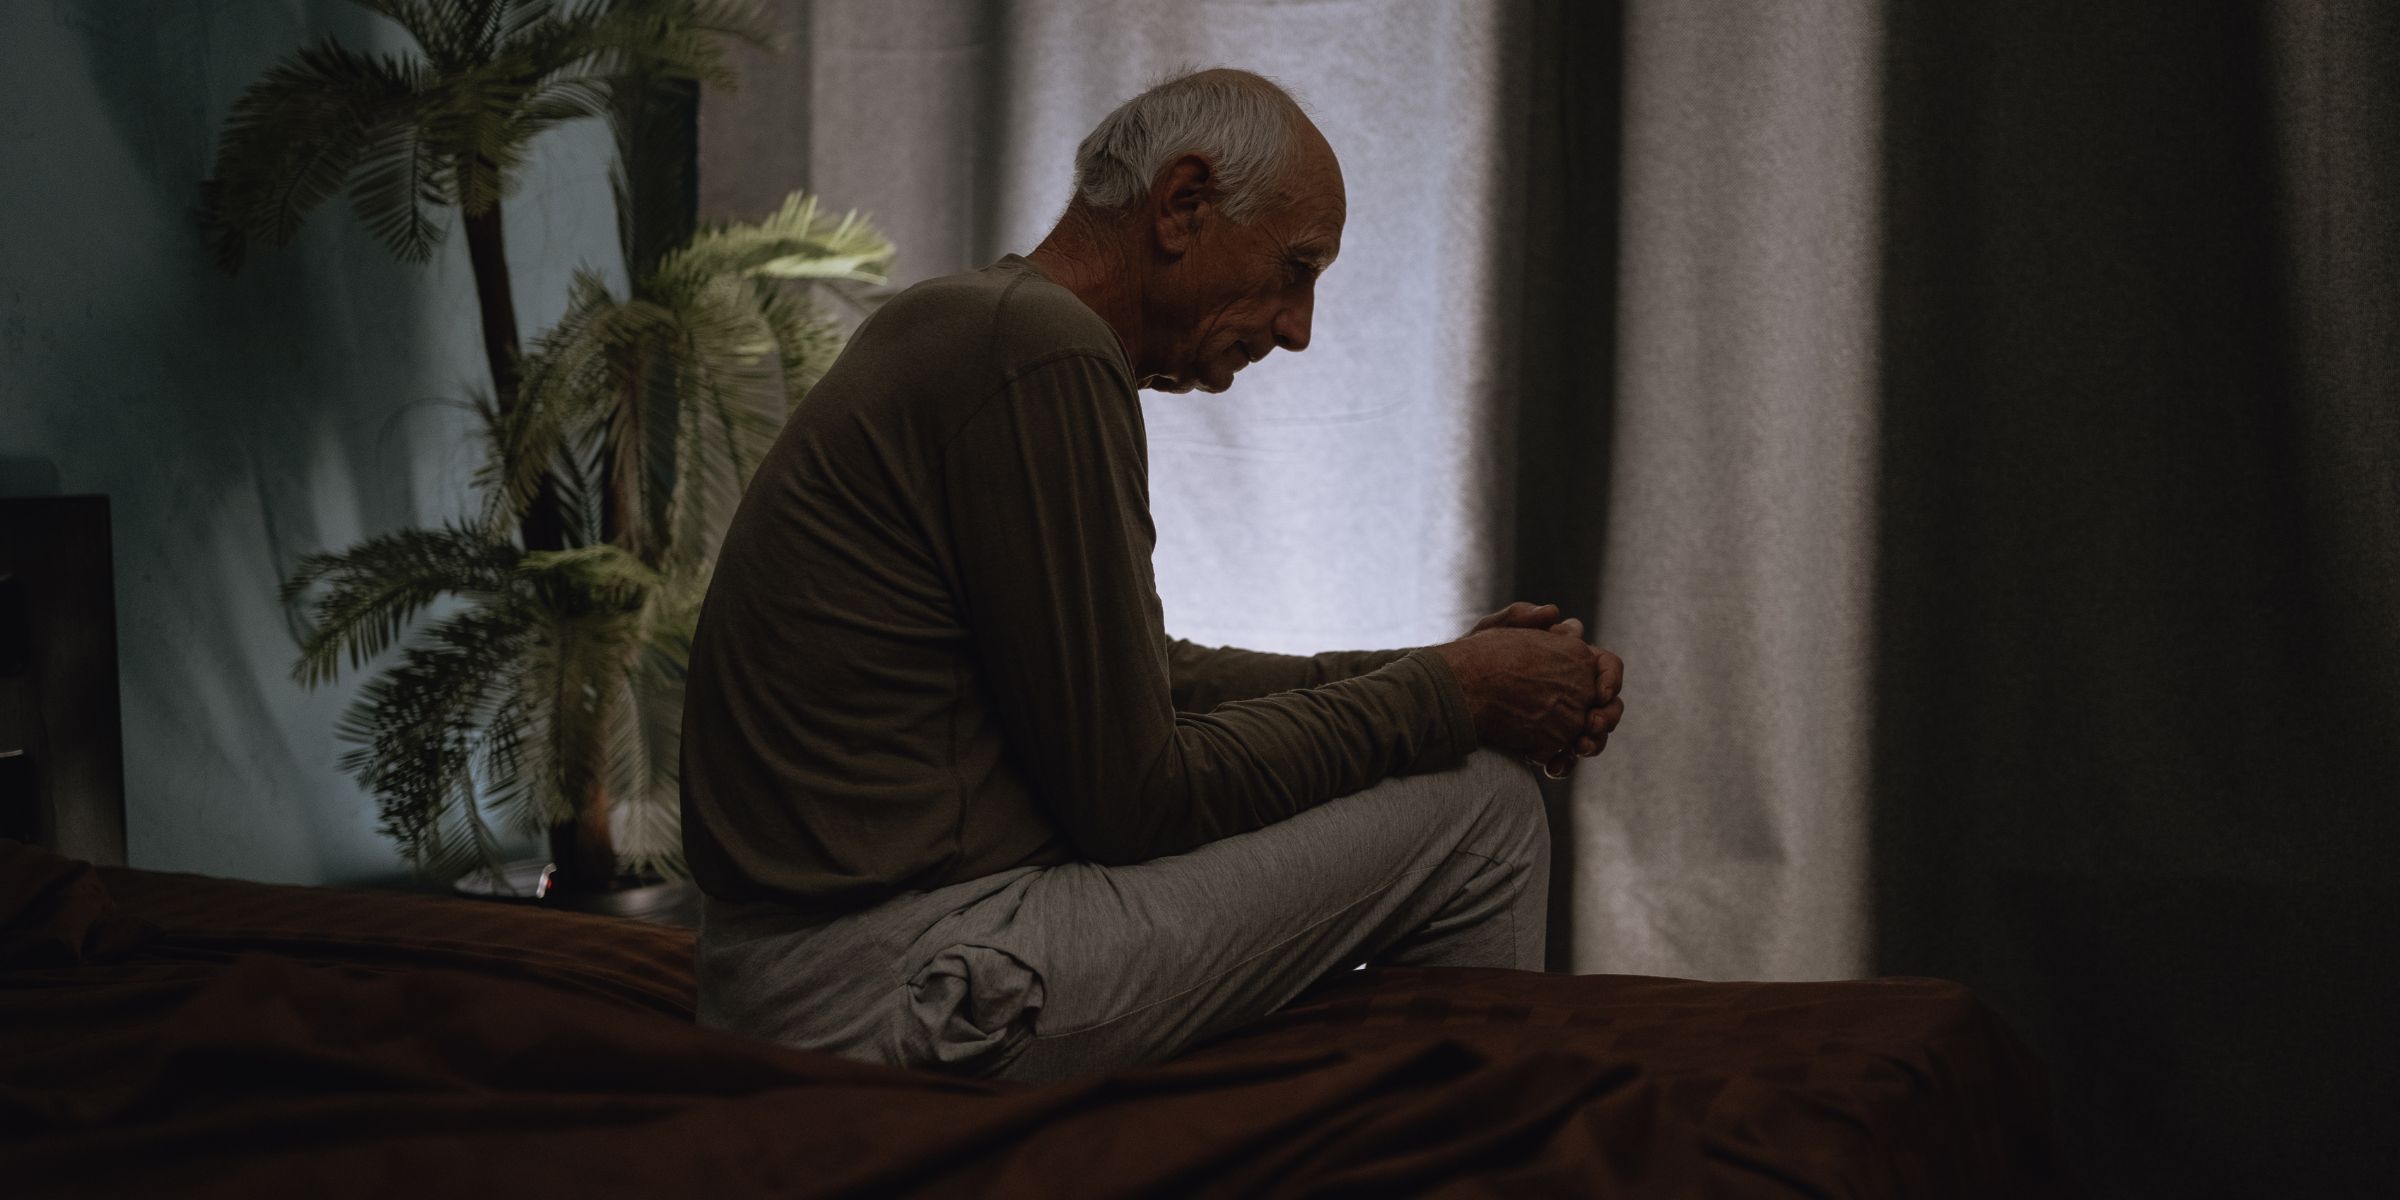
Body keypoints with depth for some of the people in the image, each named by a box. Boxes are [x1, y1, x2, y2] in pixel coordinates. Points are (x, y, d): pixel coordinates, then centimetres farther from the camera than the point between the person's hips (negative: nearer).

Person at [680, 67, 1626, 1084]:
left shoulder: (967, 331, 16)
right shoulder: (1043, 353, -17)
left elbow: (1148, 677, 23)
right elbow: (1132, 796, -16)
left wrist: (1422, 675, 13)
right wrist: (1446, 697, -5)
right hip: (896, 986, -11)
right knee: (1479, 809, -4)